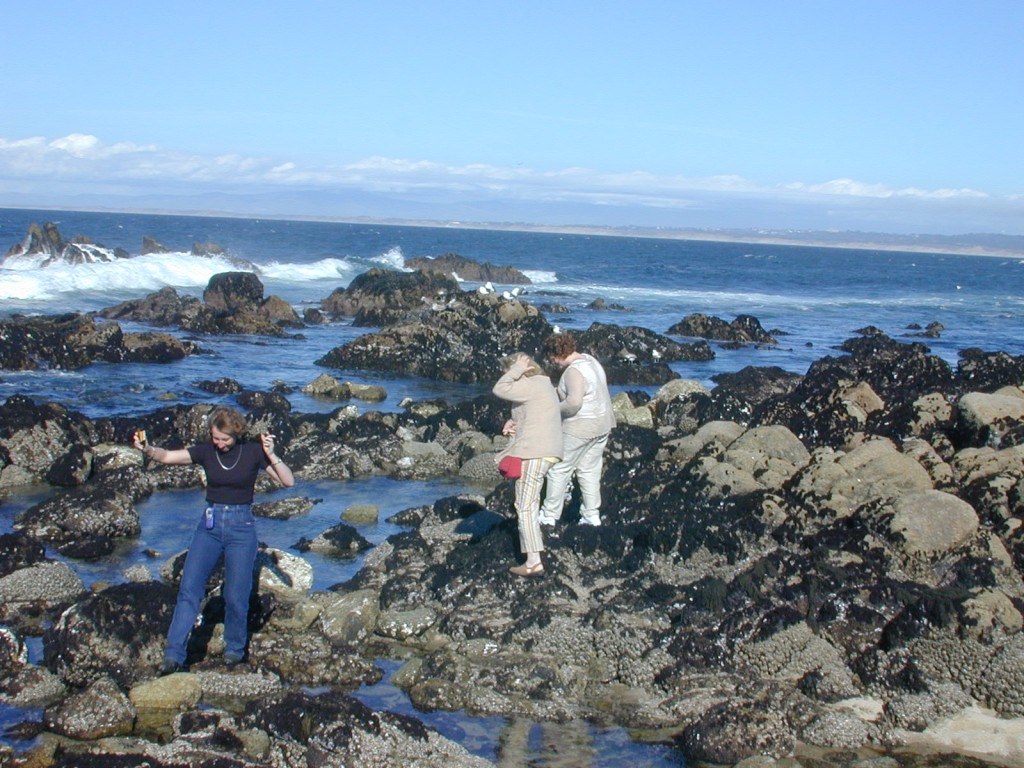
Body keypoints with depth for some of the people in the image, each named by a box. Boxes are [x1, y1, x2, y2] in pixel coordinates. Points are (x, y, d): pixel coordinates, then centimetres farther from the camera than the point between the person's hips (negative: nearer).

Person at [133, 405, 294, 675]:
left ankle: (235, 649, 23)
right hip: (210, 524, 2)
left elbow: (288, 481, -7)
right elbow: (167, 456, -8)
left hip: (241, 525, -2)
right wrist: (146, 449, -28)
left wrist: (271, 455, -22)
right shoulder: (206, 452, 1)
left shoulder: (252, 453, -3)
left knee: (236, 595, 0)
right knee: (189, 588, -8)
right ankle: (174, 655, -9)